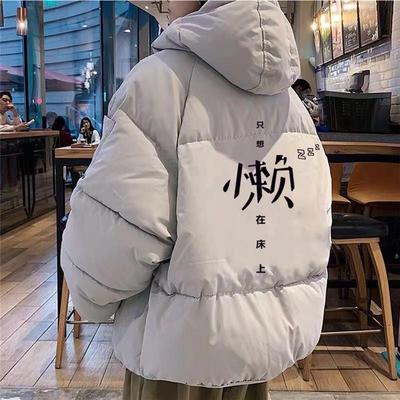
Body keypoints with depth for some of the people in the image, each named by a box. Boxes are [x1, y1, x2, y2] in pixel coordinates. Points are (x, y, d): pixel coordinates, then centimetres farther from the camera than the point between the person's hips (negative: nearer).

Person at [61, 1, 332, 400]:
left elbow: (112, 231, -20)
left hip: (186, 342, -6)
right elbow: (313, 222, 6)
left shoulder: (162, 77, -17)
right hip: (279, 330, 7)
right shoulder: (288, 95, 4)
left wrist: (93, 299, 0)